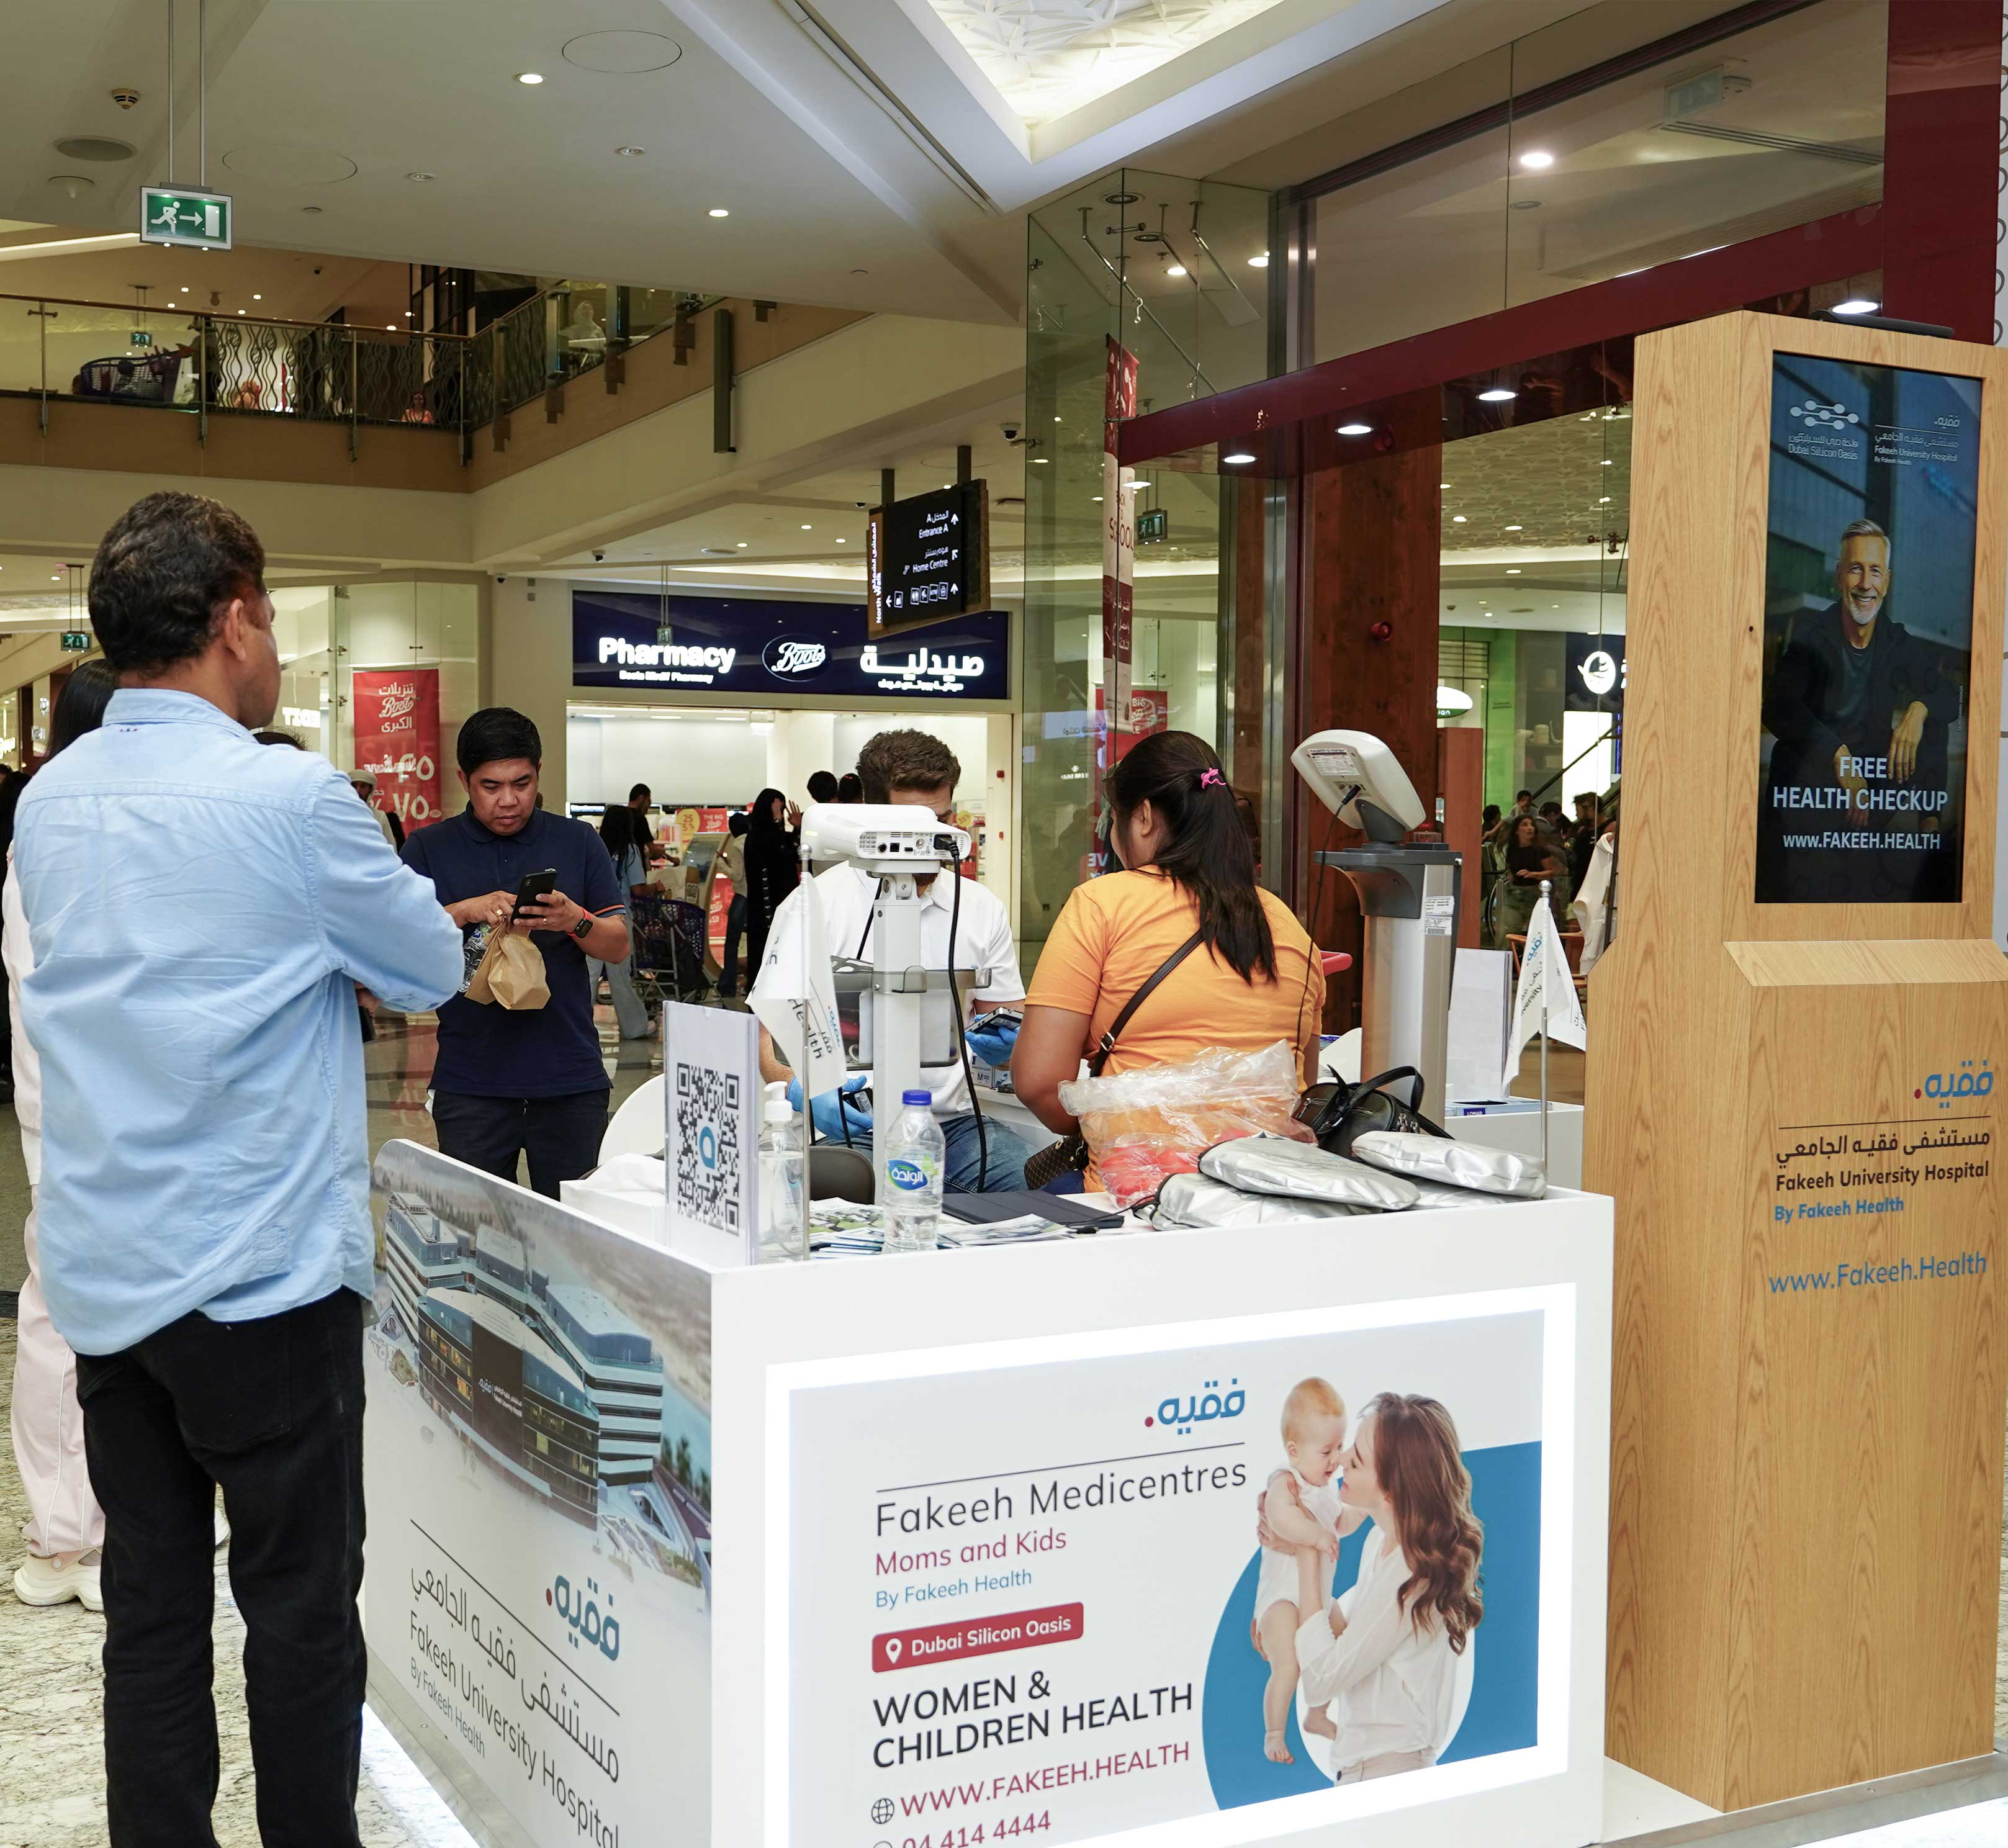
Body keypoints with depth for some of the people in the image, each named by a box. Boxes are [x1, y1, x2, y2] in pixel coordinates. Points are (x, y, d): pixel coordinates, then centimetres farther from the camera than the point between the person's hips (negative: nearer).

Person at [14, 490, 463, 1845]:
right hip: (263, 1271, -6)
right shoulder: (288, 798, -15)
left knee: (152, 1605, 13)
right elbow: (432, 970, -2)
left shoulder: (49, 804, 5)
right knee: (302, 1606, 6)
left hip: (103, 1275, 7)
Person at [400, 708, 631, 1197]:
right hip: (471, 1080, -1)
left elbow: (618, 946, 6)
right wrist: (465, 911, -18)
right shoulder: (428, 849, 6)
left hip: (570, 1081, 1)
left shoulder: (578, 843, 8)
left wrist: (574, 920, -15)